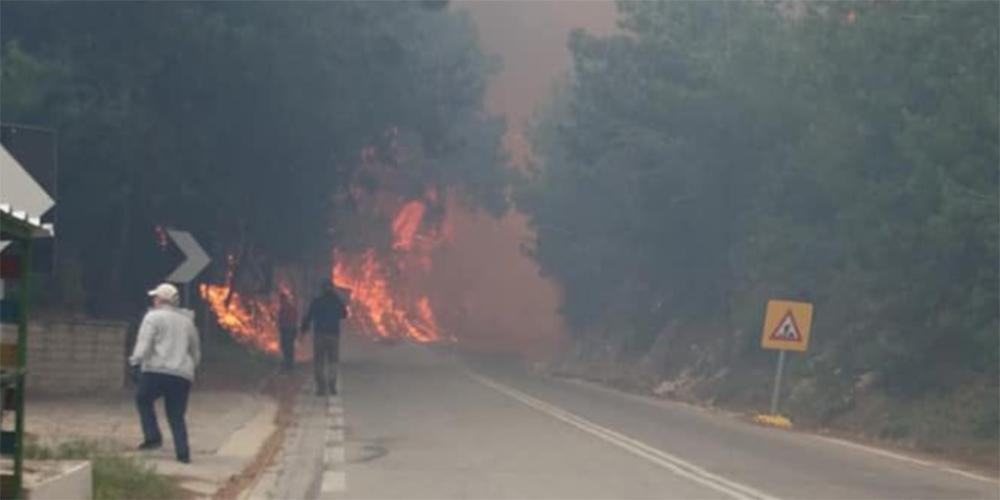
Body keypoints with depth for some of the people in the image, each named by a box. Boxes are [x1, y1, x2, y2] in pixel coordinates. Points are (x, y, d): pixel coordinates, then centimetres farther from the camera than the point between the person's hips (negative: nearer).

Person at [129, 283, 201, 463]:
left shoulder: (153, 317, 0)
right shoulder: (187, 321, 19)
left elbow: (144, 345, -10)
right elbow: (196, 352, 25)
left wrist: (135, 361, 3)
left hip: (157, 371, -5)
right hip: (183, 375, 5)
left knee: (143, 400, 20)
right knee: (177, 416, 10)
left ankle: (152, 437, 6)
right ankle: (183, 453, -1)